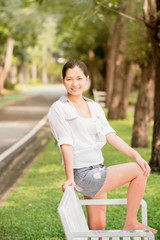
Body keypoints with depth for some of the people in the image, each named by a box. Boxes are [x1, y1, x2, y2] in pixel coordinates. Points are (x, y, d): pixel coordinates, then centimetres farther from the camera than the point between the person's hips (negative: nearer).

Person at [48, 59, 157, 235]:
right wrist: (70, 178, -21)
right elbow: (66, 144, -14)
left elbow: (109, 135, 3)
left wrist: (135, 154, -10)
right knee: (138, 171, -11)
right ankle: (131, 223, -1)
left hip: (97, 171, 7)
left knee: (98, 226, 10)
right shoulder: (58, 109, -6)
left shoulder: (95, 107, 13)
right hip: (83, 175, -7)